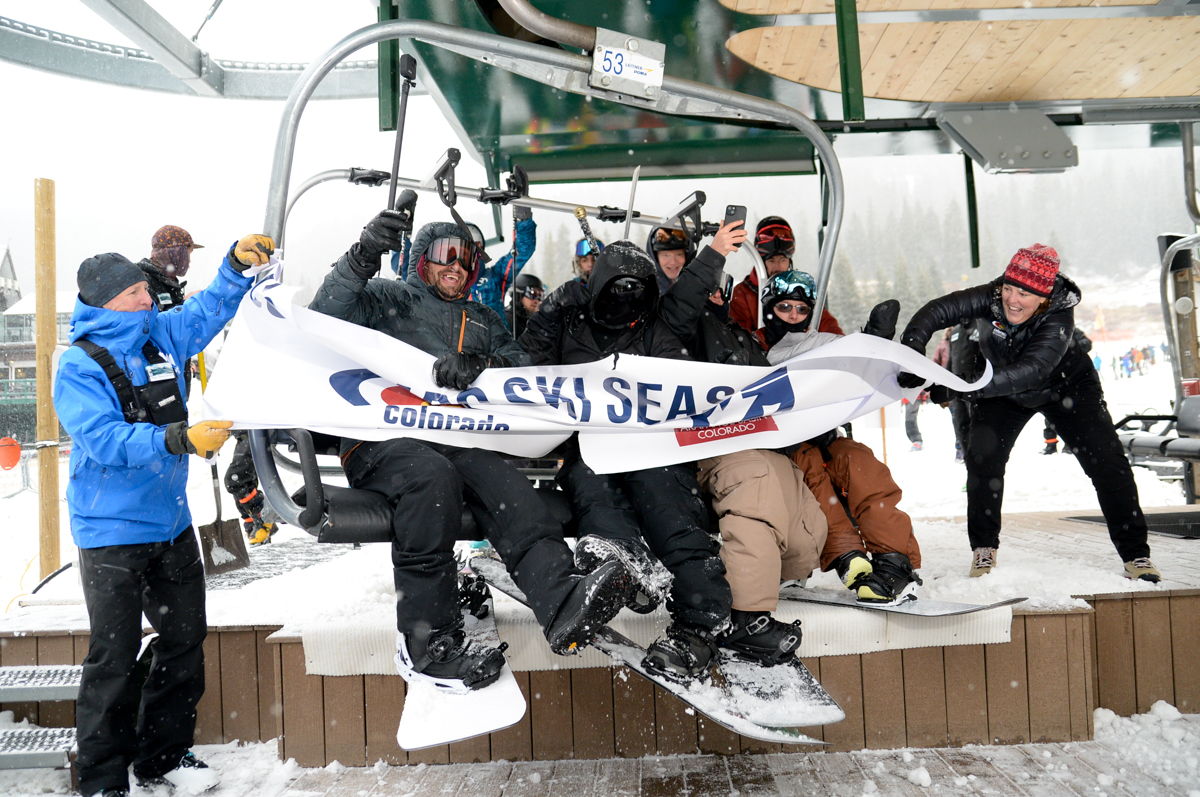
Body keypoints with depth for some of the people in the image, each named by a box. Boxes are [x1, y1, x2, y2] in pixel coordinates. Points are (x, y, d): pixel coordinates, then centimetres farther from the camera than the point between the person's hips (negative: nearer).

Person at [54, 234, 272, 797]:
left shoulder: (161, 333, 6)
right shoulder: (78, 366, -13)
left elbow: (209, 309, 21)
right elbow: (104, 439, -25)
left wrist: (237, 265, 7)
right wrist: (177, 439, -37)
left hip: (172, 522, 7)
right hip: (112, 531, -7)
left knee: (185, 642, 13)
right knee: (115, 657, -2)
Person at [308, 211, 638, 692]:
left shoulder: (483, 321, 29)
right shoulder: (389, 299, 17)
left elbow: (521, 364, 11)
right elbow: (326, 316, -1)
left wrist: (480, 363, -12)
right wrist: (362, 257, -16)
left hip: (459, 441, 4)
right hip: (382, 438, -3)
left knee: (508, 488, -29)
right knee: (433, 475, -37)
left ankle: (562, 601, -49)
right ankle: (426, 642, -32)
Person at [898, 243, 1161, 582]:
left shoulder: (1059, 317, -37)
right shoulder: (990, 297, -31)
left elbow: (1030, 371, -51)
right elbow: (938, 310, -38)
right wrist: (911, 348, -59)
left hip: (1066, 386, -1)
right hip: (1004, 389, 1)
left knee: (1106, 461, -9)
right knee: (983, 456, -15)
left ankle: (1135, 554, 7)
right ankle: (984, 548, 2)